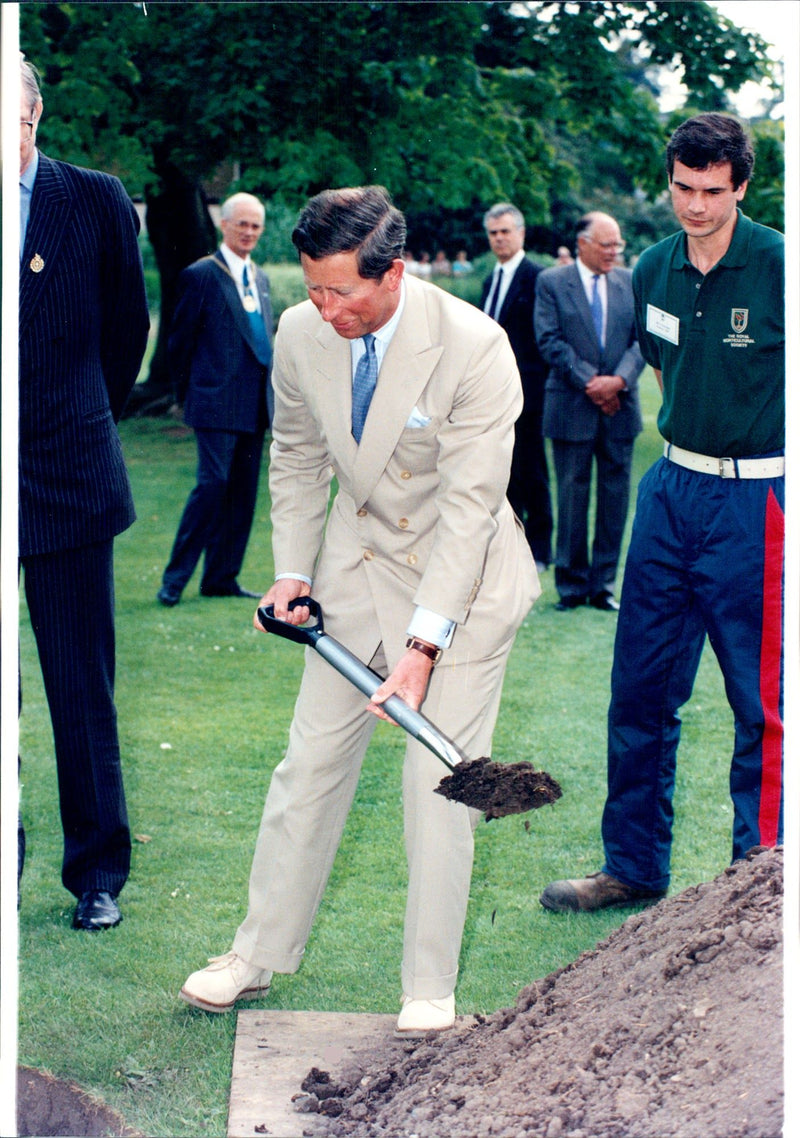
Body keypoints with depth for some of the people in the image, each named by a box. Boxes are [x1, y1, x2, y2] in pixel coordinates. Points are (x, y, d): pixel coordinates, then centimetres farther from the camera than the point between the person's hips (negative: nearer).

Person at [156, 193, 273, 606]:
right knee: (213, 483, -13)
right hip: (217, 402, -7)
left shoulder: (260, 278, 18)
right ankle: (175, 578, -5)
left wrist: (271, 394, 14)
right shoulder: (201, 275, -4)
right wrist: (188, 392, 4)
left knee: (243, 493, 6)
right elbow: (180, 340, 0)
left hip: (256, 404, 7)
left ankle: (221, 579, 13)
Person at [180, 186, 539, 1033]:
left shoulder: (474, 347, -24)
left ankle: (430, 990, 8)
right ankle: (260, 954, 21)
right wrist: (292, 570, 0)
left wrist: (423, 644, -28)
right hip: (357, 564, 4)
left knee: (439, 780, -5)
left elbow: (469, 503, -25)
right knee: (311, 758, 7)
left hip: (464, 578, -4)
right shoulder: (301, 335, -9)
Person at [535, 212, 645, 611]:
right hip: (572, 408, -3)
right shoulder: (551, 282, 1)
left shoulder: (630, 283, 10)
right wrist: (589, 382, -14)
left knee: (615, 494, 4)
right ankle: (572, 584, 11)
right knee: (572, 495, 2)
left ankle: (603, 583, 13)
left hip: (619, 405, 3)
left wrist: (620, 379, -12)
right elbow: (549, 340, -7)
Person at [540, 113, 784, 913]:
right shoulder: (654, 271, 6)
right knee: (641, 688, 10)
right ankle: (633, 867, 23)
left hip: (754, 496, -6)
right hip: (671, 487, 6)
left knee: (760, 699, 1)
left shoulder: (778, 267, -12)